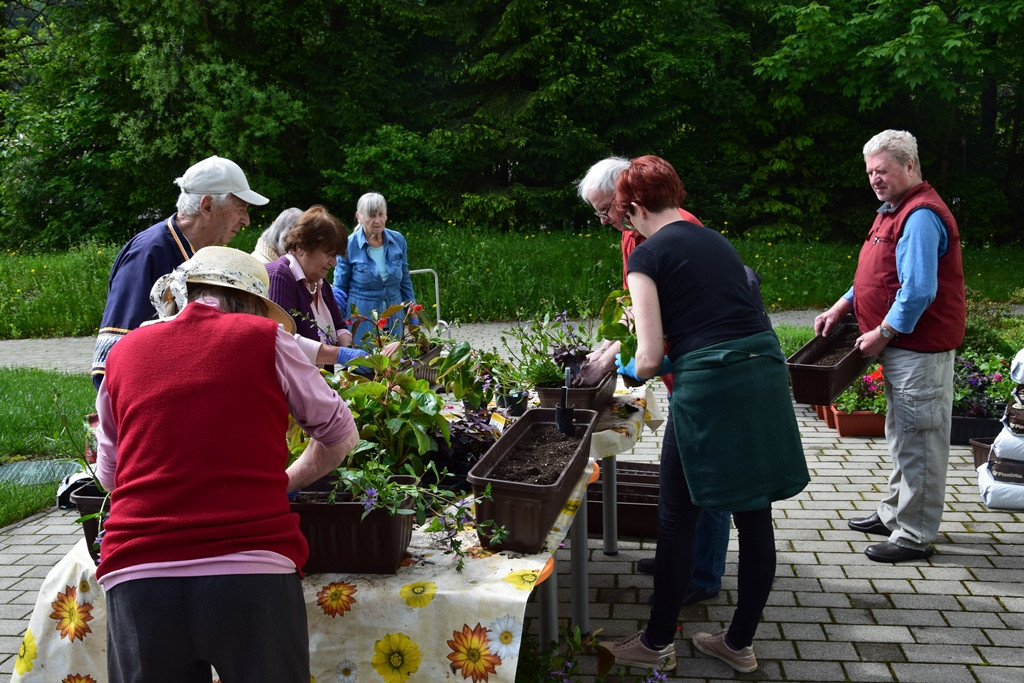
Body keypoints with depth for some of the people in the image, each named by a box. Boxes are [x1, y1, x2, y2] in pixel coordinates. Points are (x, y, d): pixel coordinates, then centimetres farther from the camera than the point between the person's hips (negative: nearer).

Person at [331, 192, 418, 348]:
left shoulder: (398, 240, 1)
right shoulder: (349, 245, -8)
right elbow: (340, 289, 0)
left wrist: (414, 320, 11)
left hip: (393, 318, 3)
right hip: (361, 321, -3)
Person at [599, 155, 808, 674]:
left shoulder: (649, 255, -2)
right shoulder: (717, 241, 18)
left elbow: (651, 355, -6)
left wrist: (634, 372, 15)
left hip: (707, 384, -7)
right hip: (767, 372, 7)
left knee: (677, 519, 8)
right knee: (754, 516, 13)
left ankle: (657, 644, 24)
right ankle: (740, 643, 29)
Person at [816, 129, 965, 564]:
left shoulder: (920, 217, -20)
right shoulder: (894, 211, 15)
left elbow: (918, 291, -26)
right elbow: (876, 277, 22)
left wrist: (881, 334, -18)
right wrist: (839, 309, 13)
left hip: (920, 348, -11)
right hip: (901, 347, 11)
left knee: (918, 440, -3)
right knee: (901, 434, 20)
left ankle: (915, 536, 7)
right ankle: (894, 514, 34)